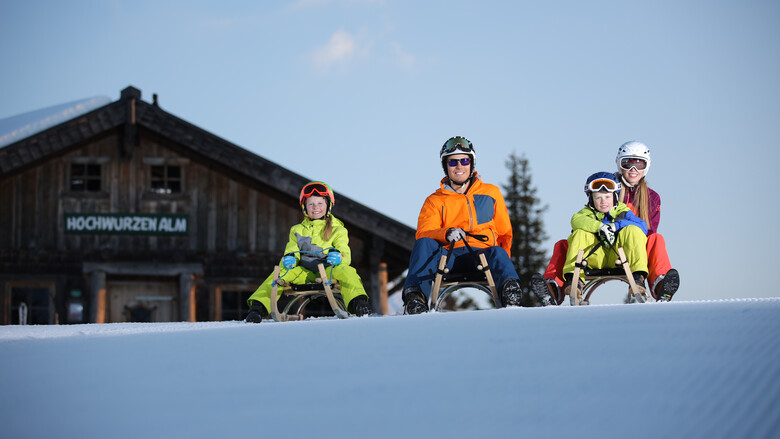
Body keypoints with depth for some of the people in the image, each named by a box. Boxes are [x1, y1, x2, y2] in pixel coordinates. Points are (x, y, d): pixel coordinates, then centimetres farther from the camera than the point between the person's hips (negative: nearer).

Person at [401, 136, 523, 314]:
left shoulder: (491, 193, 22)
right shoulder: (435, 201, 17)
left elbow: (505, 232, 27)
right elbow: (423, 233, 0)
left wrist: (501, 261, 11)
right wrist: (446, 233, -22)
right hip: (448, 257, 0)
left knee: (497, 253, -35)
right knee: (424, 244, -30)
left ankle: (509, 286, -62)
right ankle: (415, 294, -44)